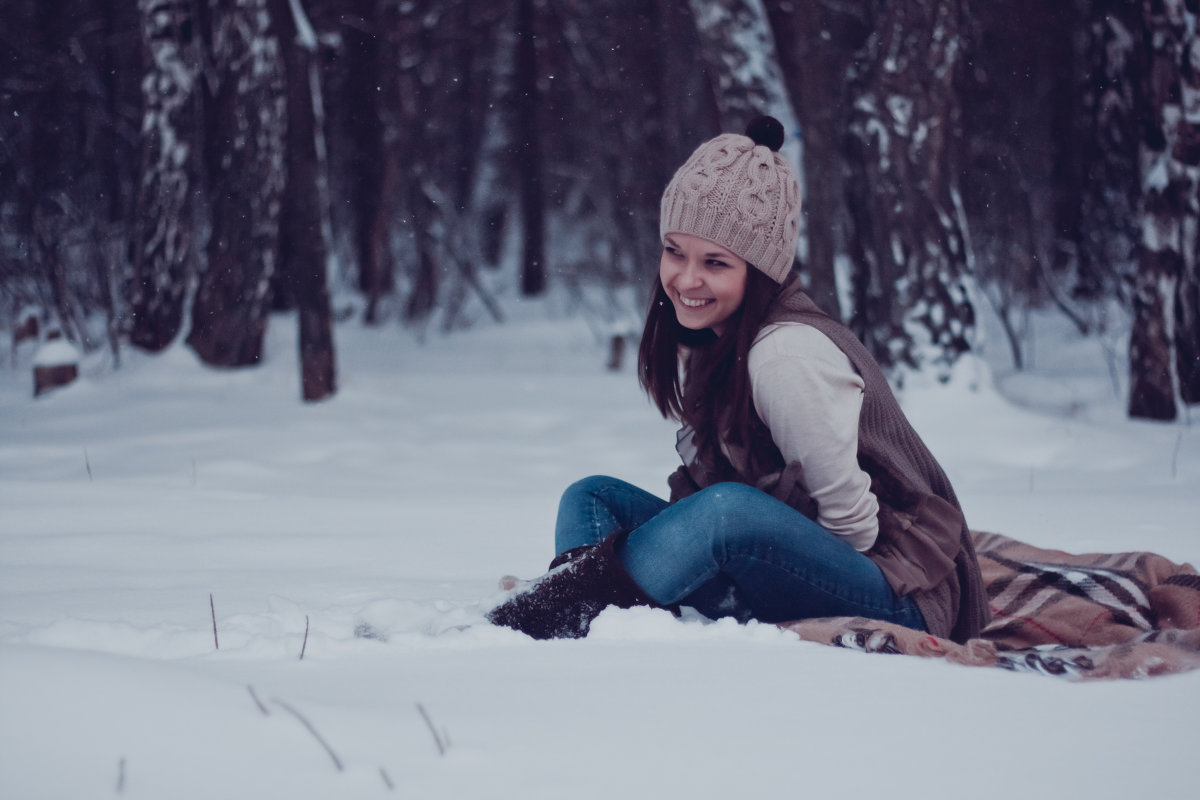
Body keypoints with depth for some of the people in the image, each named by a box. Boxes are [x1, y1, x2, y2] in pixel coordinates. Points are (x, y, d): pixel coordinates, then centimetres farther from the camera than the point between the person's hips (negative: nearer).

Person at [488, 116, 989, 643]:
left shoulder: (789, 354, -21)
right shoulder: (703, 342, 5)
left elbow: (849, 522, -18)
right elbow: (702, 477, 13)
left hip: (898, 601, -9)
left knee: (725, 512, -35)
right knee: (595, 497, -2)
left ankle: (525, 627, -35)